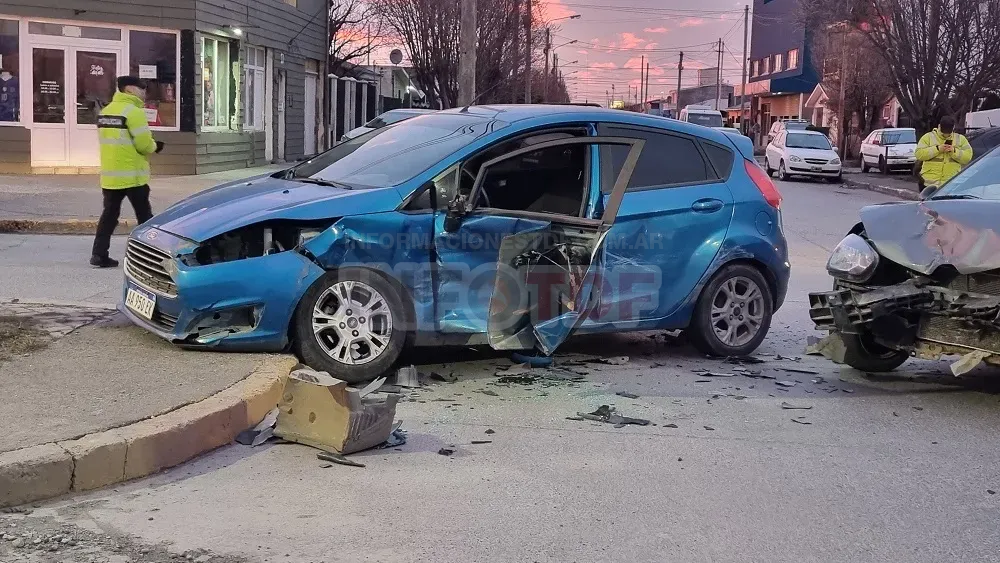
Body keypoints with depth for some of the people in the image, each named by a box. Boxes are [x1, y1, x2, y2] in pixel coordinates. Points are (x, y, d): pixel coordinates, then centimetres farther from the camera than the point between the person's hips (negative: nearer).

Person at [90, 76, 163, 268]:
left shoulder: (105, 111, 11)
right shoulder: (133, 111, -14)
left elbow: (111, 140, 14)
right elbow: (144, 144, -19)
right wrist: (154, 146, 4)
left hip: (109, 175, 7)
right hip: (133, 175, -7)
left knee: (109, 214, 10)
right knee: (144, 216, 5)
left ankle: (99, 254, 6)